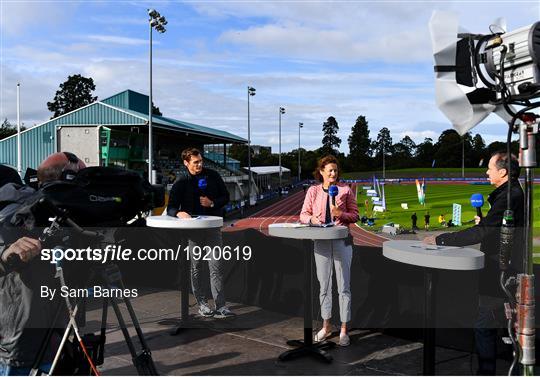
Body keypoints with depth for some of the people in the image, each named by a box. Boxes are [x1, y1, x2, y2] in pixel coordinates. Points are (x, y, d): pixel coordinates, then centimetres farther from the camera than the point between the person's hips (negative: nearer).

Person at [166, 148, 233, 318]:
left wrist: (212, 203, -10)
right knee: (196, 268, 9)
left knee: (217, 267, -5)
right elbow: (171, 208, -5)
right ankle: (202, 304, 23)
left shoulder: (213, 176, 3)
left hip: (213, 227, 0)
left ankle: (220, 306, -3)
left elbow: (225, 197, 10)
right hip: (192, 229, 0)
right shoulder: (181, 183, -1)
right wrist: (179, 213, -28)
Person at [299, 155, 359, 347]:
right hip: (321, 242, 2)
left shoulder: (345, 190, 2)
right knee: (324, 286, 11)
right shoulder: (313, 191, 6)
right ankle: (326, 326, 26)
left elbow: (355, 215, 4)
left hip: (342, 241, -2)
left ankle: (344, 330, 10)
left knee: (344, 287, 1)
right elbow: (303, 214, 7)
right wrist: (312, 219, -14)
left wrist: (341, 214, -15)